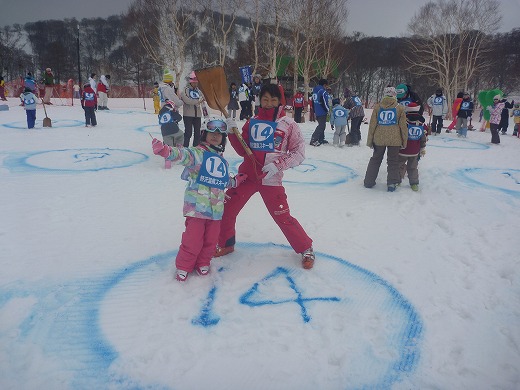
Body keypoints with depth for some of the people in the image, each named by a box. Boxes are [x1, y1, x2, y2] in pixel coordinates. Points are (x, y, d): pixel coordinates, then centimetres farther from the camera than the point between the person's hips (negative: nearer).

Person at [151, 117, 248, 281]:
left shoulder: (222, 161, 18)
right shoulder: (197, 153, -4)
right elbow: (182, 155, -25)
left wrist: (236, 181, 23)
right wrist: (165, 150, -41)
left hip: (216, 208, 6)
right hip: (197, 205, -6)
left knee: (211, 239, 10)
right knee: (193, 239, -3)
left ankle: (203, 263, 33)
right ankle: (183, 266, 19)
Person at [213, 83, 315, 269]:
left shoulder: (288, 124, -5)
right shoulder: (252, 122, 6)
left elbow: (299, 152, -5)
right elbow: (243, 151, 8)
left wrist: (278, 165, -17)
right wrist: (232, 133, -6)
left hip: (271, 179, -4)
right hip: (247, 175, 4)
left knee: (283, 217, -4)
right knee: (226, 210, 7)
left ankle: (306, 249, 19)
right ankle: (226, 244, 33)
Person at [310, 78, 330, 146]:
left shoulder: (314, 90, 14)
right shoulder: (323, 91, -15)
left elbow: (313, 101, 19)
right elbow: (324, 102, -19)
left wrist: (314, 111, 24)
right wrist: (328, 110, -5)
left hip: (317, 112, 10)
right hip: (322, 112, -10)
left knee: (321, 125, 20)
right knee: (321, 126, -7)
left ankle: (321, 139, 25)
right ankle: (313, 140, -13)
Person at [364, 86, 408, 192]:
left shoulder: (377, 107, 0)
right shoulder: (400, 108, -2)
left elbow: (372, 125, 0)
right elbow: (403, 126, 1)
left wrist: (370, 140, 7)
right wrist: (404, 141, 9)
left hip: (379, 139, 1)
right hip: (394, 140, -1)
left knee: (375, 159, 17)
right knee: (393, 161, 11)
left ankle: (369, 182, 20)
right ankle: (392, 183, 9)